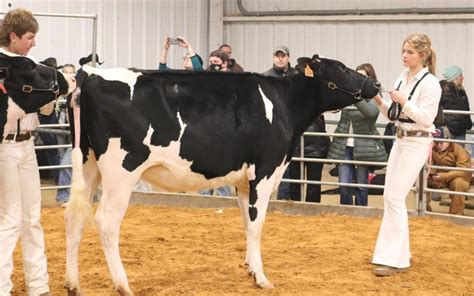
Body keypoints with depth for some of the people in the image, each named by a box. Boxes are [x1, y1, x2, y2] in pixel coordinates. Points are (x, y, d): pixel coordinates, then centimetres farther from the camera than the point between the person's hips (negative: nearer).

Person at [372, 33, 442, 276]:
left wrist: (404, 101, -25)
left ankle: (395, 259, -7)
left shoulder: (430, 83, -14)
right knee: (390, 197, 10)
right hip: (400, 140, 9)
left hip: (417, 144, -8)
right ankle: (397, 251, 21)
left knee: (395, 198, -11)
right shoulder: (402, 78, 9)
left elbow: (426, 118, -18)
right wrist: (380, 102, -3)